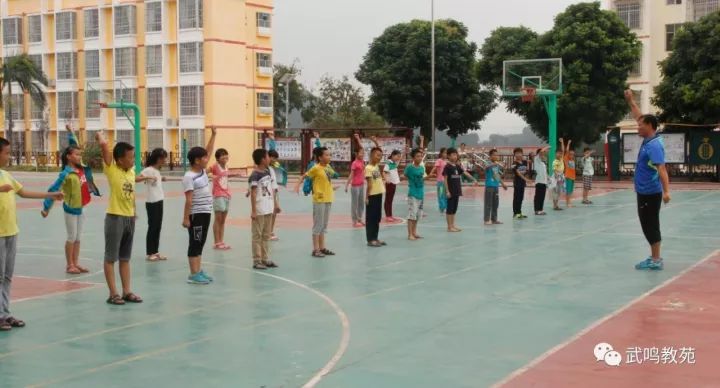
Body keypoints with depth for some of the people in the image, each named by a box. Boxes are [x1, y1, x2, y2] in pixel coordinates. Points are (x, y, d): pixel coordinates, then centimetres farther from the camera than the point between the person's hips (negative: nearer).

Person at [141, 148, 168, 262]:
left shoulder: (157, 170, 12)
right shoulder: (149, 170, -14)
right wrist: (148, 178, -37)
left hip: (159, 202, 8)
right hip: (152, 203, -8)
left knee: (158, 227, 12)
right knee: (152, 227, -1)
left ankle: (156, 251, 20)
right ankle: (150, 253, 8)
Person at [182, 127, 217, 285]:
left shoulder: (203, 171, 9)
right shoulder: (189, 177, -16)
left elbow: (209, 152, 17)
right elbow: (189, 200, -20)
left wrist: (213, 135, 13)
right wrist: (185, 218, -20)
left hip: (206, 213, 9)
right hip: (196, 214, -9)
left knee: (201, 243, 13)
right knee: (195, 244, -4)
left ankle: (199, 271, 19)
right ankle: (193, 274, -1)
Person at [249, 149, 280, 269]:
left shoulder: (268, 171, 10)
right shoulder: (255, 175, -14)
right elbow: (253, 193, -16)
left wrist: (275, 204, 17)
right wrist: (253, 211, -18)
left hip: (268, 209, 8)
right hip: (259, 210, -8)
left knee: (266, 235, 14)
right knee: (257, 235, 0)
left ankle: (265, 259, 21)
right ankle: (257, 261, 4)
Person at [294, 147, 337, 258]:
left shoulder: (328, 167, 5)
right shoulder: (316, 168, -14)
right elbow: (304, 176, -11)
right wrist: (297, 186, -24)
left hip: (328, 199, 7)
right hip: (319, 200, -7)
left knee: (324, 225, 13)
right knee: (318, 224, -2)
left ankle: (322, 247, 21)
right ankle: (315, 249, 3)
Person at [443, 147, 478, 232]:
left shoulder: (457, 166, 10)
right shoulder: (447, 166, -10)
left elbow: (465, 173, 9)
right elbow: (445, 179, -12)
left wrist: (474, 179, 1)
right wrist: (447, 191, -16)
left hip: (457, 191, 7)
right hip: (450, 191, -7)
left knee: (454, 209, 11)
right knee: (450, 208, -2)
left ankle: (453, 225, 18)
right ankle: (449, 227, 2)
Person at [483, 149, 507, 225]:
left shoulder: (497, 165, 10)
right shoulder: (489, 164, -11)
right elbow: (486, 167, -37)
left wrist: (503, 184, 25)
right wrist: (494, 164, -53)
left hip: (496, 186, 8)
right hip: (489, 186, -8)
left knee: (496, 204, 12)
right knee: (488, 204, -4)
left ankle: (494, 219, 21)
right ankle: (487, 220, 0)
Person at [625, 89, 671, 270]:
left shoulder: (654, 145, -20)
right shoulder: (648, 139, 6)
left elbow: (661, 168, -29)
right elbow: (640, 116, 21)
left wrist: (666, 191, -38)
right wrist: (630, 100, 25)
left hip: (650, 193, -9)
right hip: (645, 192, 9)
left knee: (650, 226, -5)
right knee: (649, 226, 14)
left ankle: (655, 261, 0)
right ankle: (655, 257, 21)